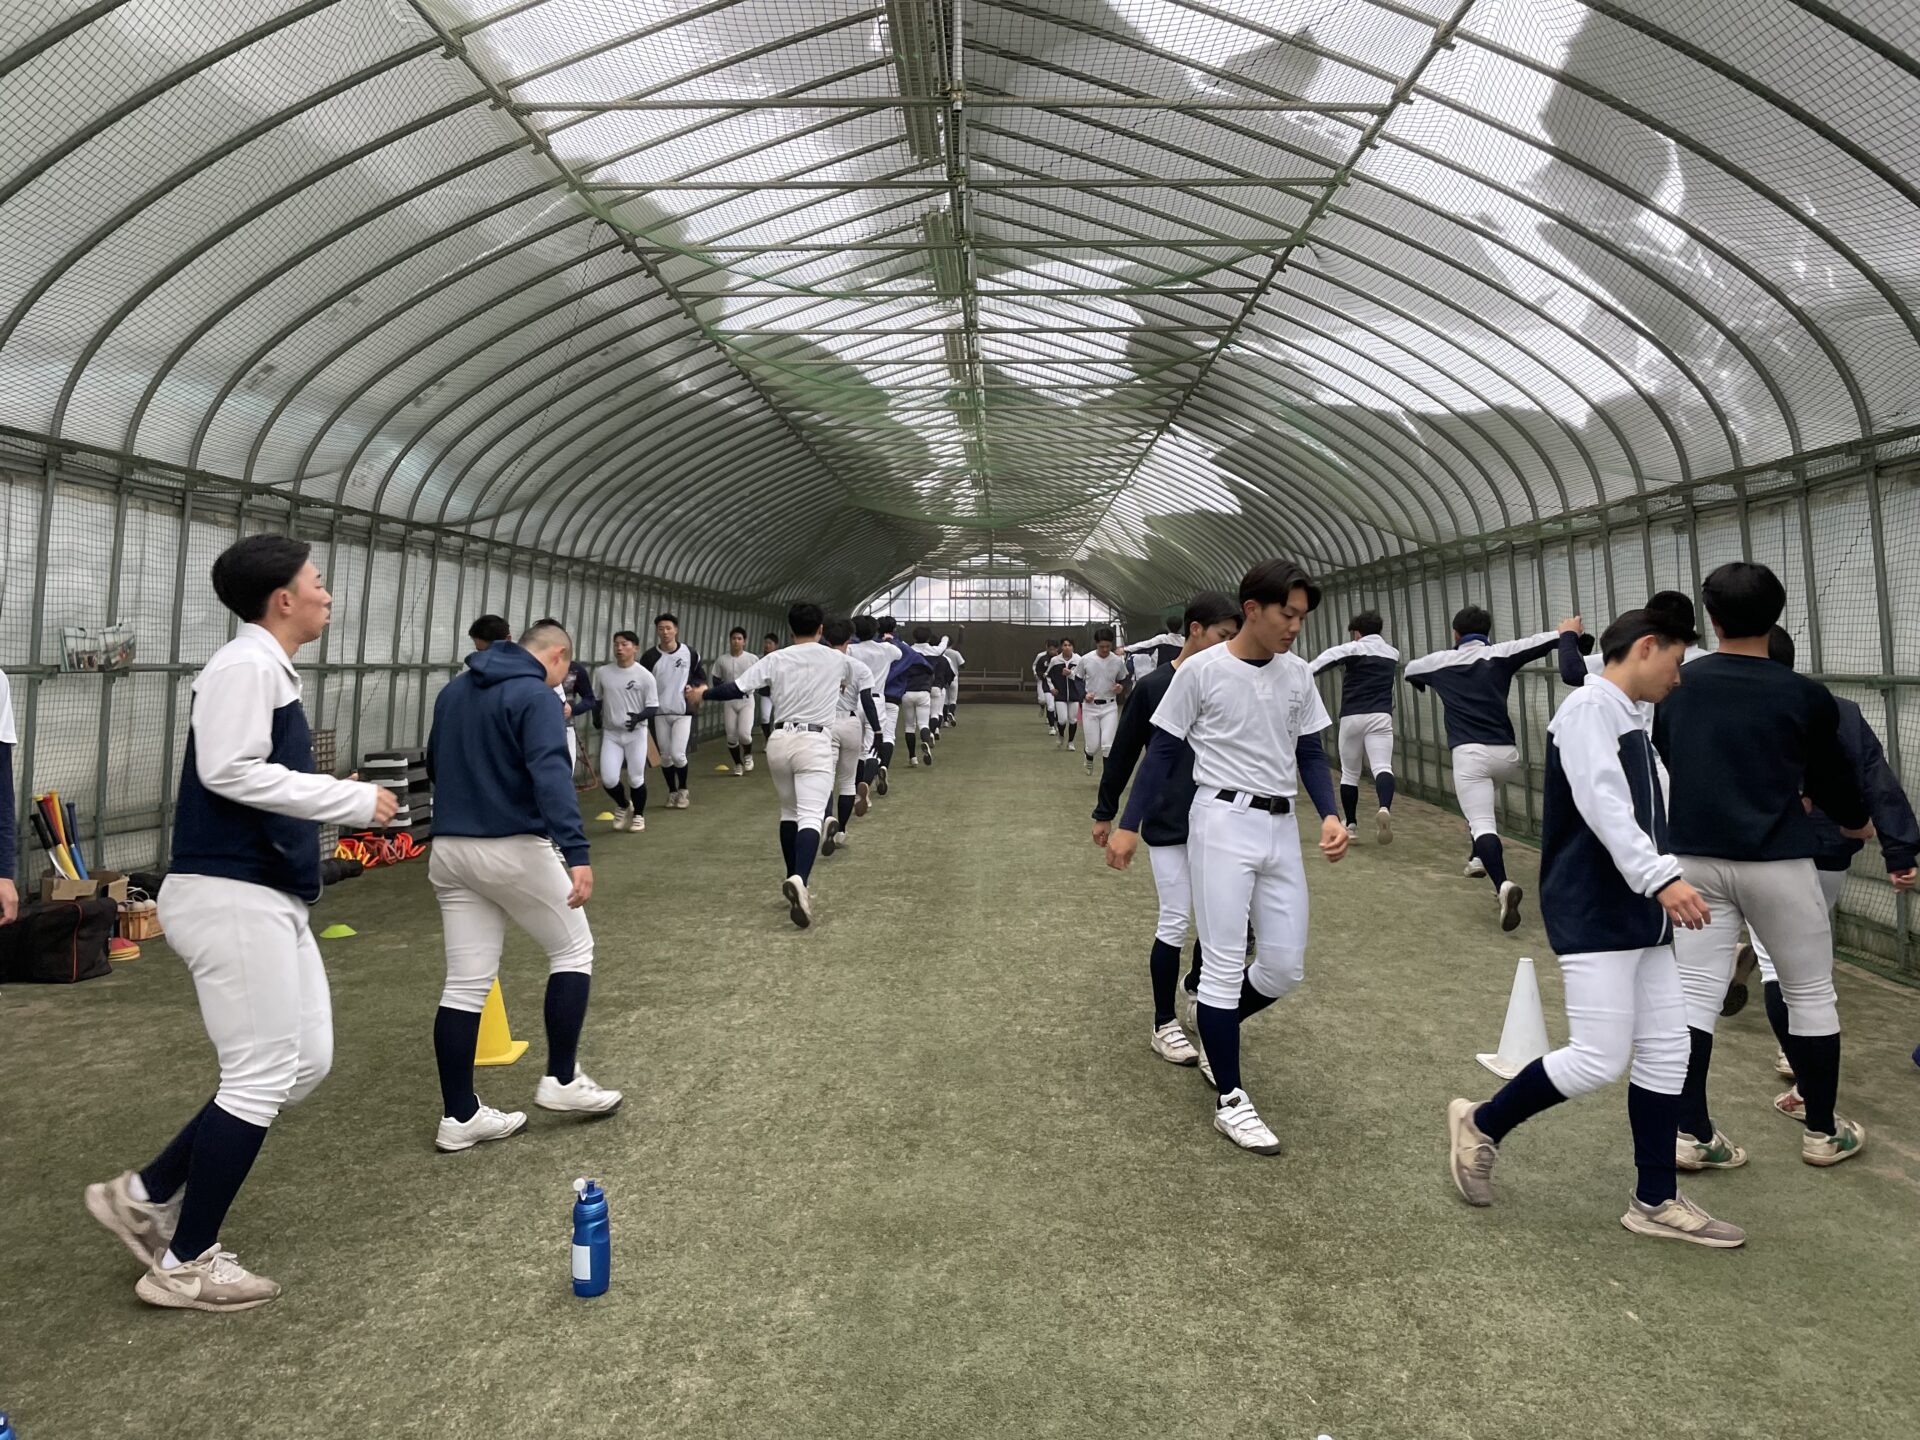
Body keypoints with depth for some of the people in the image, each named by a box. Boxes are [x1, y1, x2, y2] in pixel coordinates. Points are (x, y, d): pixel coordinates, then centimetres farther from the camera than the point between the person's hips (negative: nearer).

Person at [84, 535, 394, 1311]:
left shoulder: (268, 669, 16)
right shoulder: (246, 664, -13)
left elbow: (260, 777, 13)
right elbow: (230, 773, -22)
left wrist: (336, 798, 6)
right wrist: (354, 800, -18)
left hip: (264, 897, 10)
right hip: (231, 897, -10)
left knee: (305, 1061, 13)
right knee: (261, 1076, -2)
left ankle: (146, 1193, 24)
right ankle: (185, 1265, 12)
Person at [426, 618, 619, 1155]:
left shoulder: (453, 691, 13)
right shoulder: (535, 696, -12)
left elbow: (434, 764, 24)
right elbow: (550, 775, -26)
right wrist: (576, 853, -33)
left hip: (450, 849, 7)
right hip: (514, 849, -7)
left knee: (466, 983, 9)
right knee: (573, 951, 11)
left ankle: (459, 1116, 13)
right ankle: (561, 1079, 13)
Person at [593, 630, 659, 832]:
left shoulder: (645, 675, -8)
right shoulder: (603, 673, 2)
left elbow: (653, 708, -7)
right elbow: (597, 700, 16)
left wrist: (639, 717, -26)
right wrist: (597, 717, -2)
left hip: (636, 734, -2)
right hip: (610, 733, 2)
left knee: (636, 779, 3)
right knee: (608, 779, -7)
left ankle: (638, 815, 29)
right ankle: (623, 806, 25)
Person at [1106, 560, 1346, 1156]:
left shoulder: (1298, 674, 6)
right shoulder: (1202, 670, -8)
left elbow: (1310, 754, 12)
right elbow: (1162, 752, -3)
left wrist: (1329, 815, -4)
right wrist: (1128, 826, -6)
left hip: (1281, 827, 6)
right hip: (1223, 821, -5)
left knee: (1285, 966, 7)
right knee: (1224, 965, -2)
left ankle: (1216, 1028, 35)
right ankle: (1229, 1102, 8)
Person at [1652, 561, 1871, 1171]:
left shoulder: (1675, 686, 0)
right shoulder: (1806, 698, -7)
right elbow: (1832, 775, 8)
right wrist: (1856, 823, 31)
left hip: (1695, 859, 2)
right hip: (1777, 864, -2)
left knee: (1695, 993, 5)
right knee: (1810, 994, 14)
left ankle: (1691, 1134, 6)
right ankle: (1822, 1131, 26)